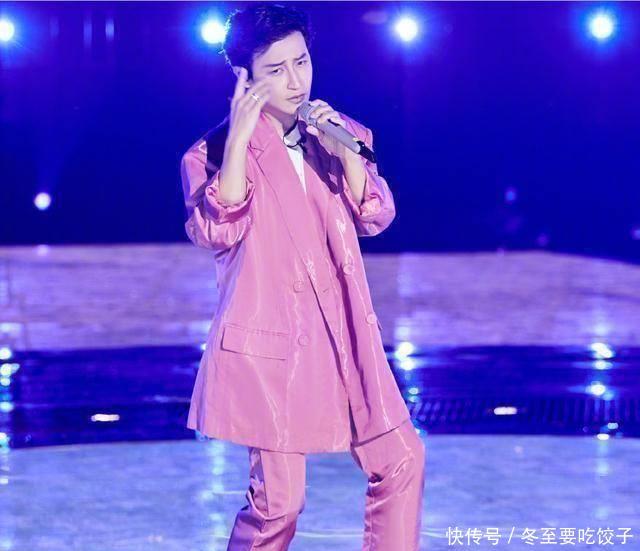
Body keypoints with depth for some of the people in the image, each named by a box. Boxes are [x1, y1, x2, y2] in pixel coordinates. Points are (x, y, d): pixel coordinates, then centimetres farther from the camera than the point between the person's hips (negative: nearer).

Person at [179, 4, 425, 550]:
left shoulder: (340, 134, 9)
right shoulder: (214, 152, -5)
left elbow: (377, 217, 0)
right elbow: (218, 233, -20)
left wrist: (344, 150, -14)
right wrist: (239, 138, -23)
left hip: (345, 337, 5)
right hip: (270, 345, -5)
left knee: (402, 461, 6)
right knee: (279, 499, -2)